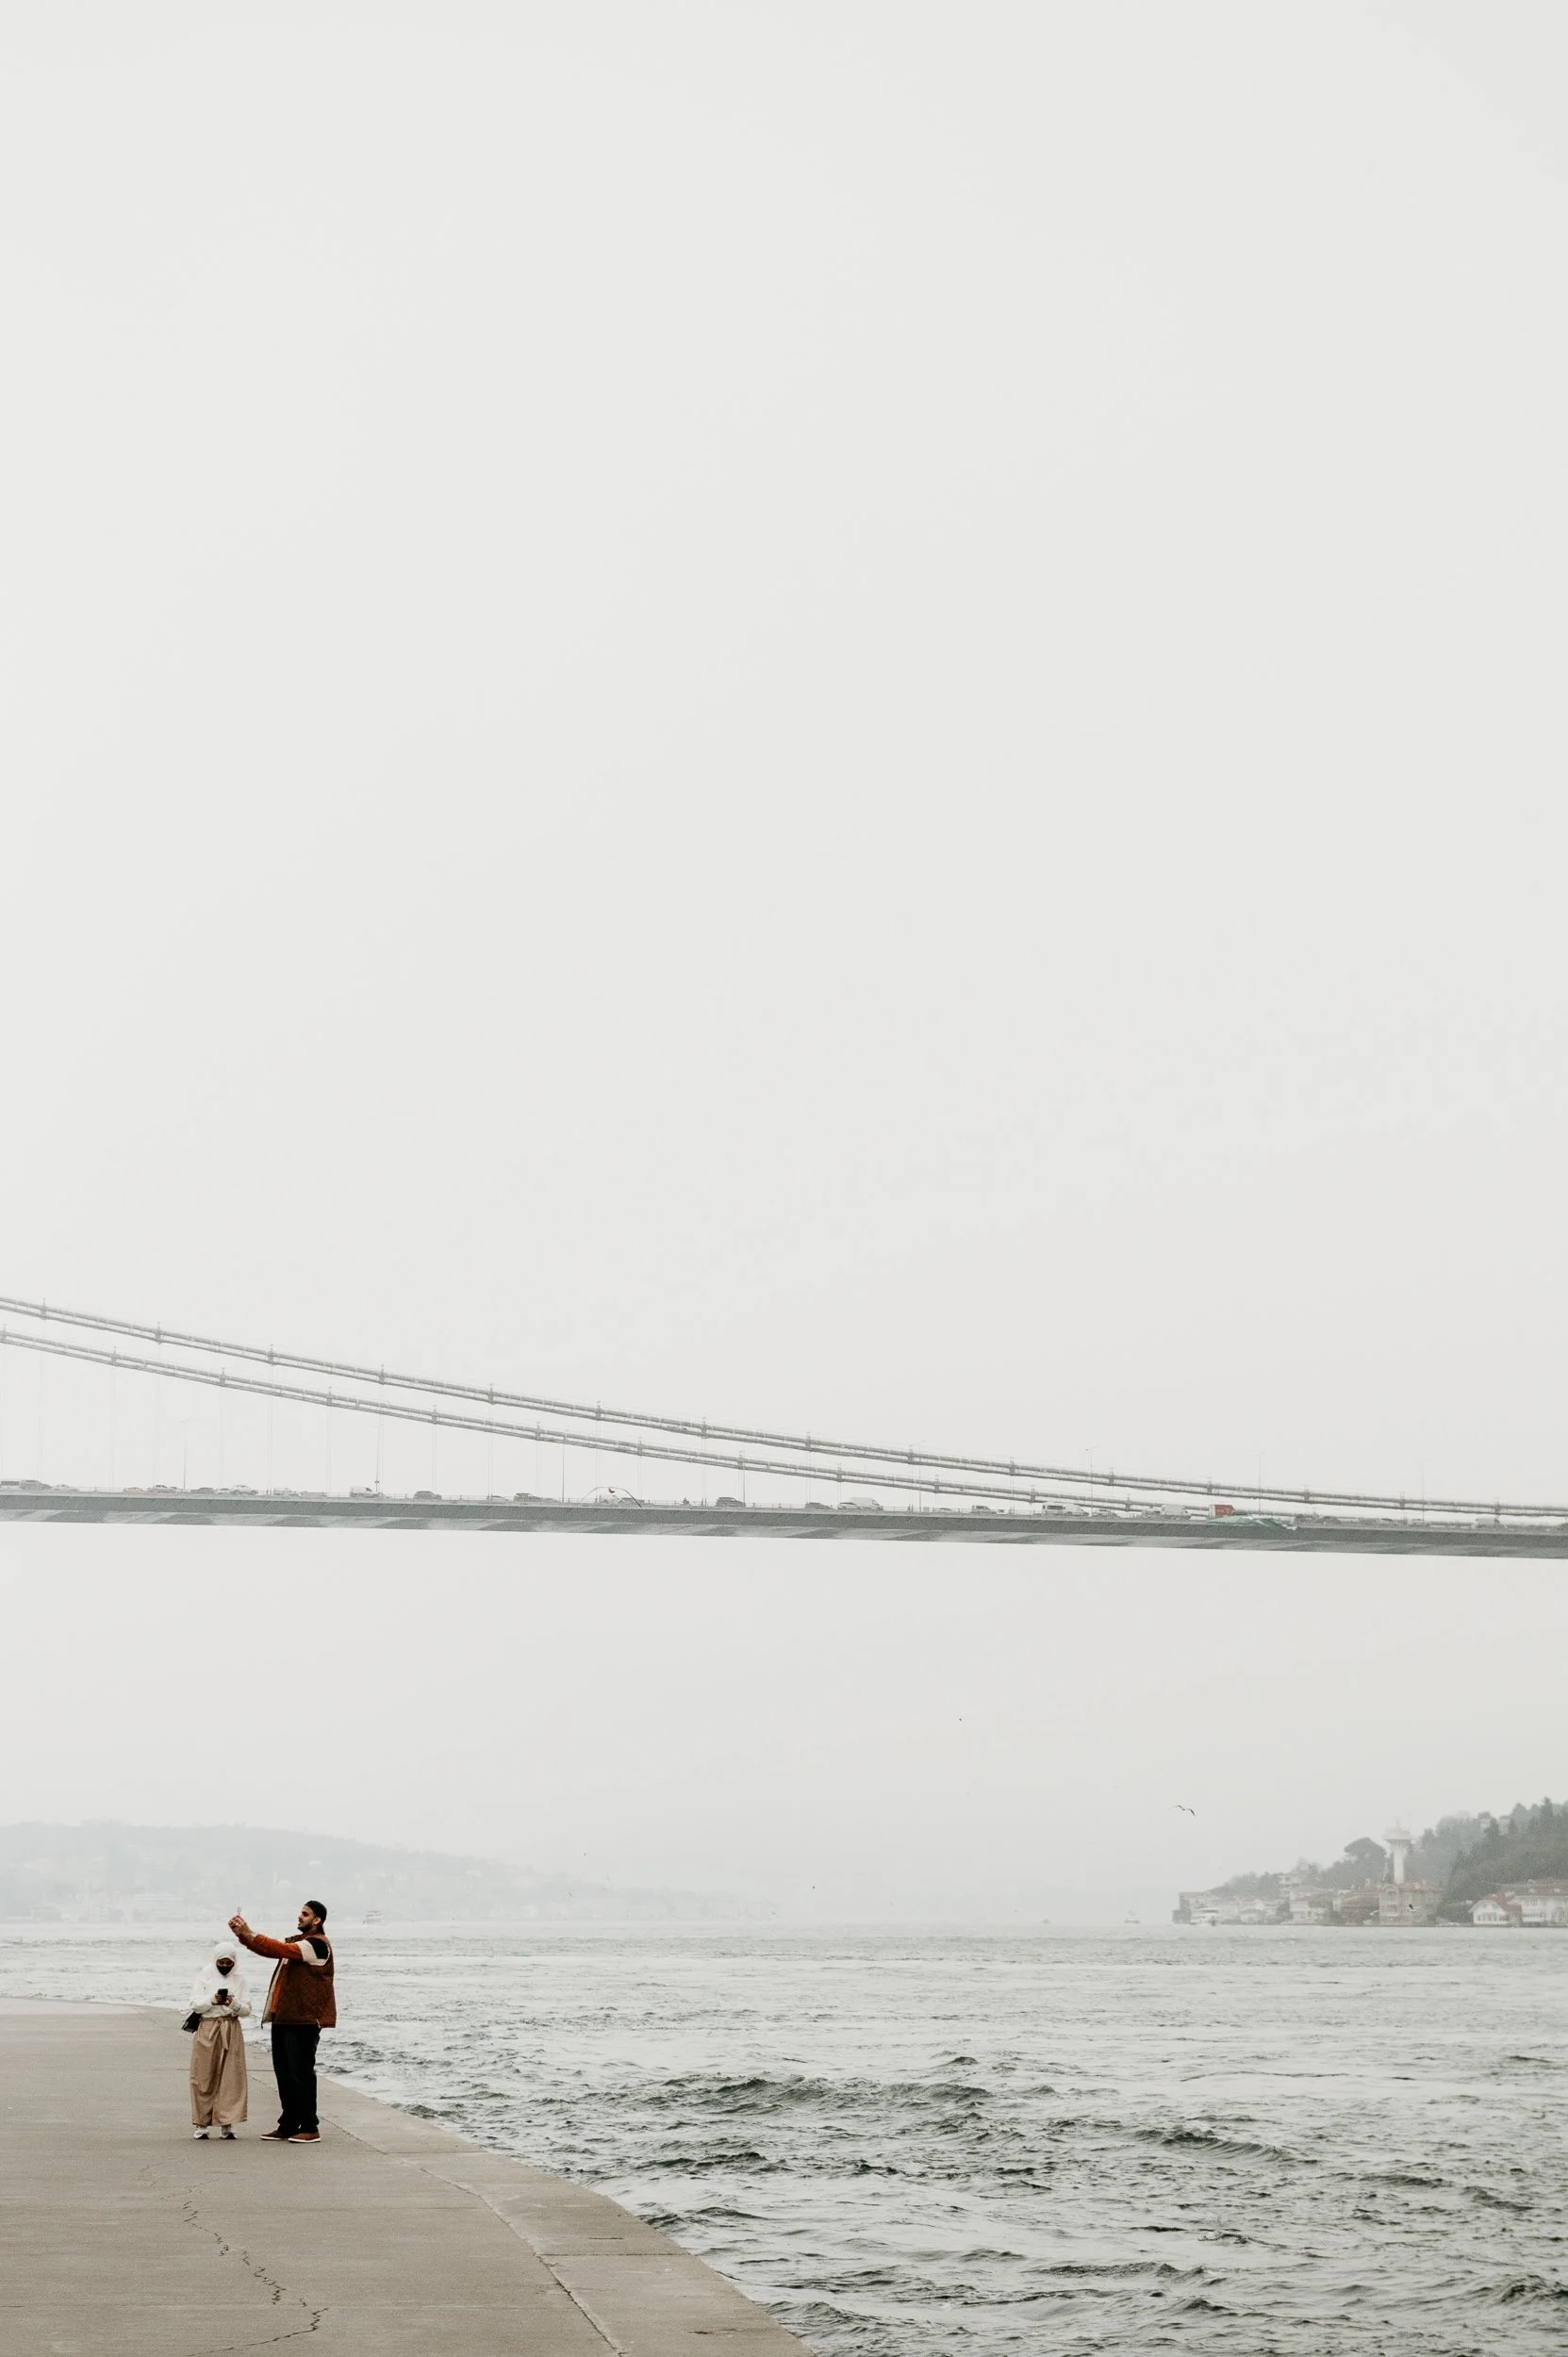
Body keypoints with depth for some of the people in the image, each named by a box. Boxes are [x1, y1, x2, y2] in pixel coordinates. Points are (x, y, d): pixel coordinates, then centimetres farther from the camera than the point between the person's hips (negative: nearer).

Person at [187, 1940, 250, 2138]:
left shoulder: (239, 1979, 7)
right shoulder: (205, 1976, 3)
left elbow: (247, 2010, 4)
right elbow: (195, 2004, -4)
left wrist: (234, 2004, -16)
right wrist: (212, 2000, -20)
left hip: (231, 2030, 1)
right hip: (207, 2030, -1)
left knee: (231, 2077, -2)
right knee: (204, 2078, -1)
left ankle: (227, 2124, 2)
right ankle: (201, 2124, 5)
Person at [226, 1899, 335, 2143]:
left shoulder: (317, 1944, -10)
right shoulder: (298, 1942, 20)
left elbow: (282, 1950, -21)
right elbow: (270, 1950, 14)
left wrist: (250, 1935, -21)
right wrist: (242, 1935, 0)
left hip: (304, 2020, -9)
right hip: (285, 2018, 9)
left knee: (301, 2073, -7)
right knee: (284, 2072, 10)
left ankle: (310, 2128, -2)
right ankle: (288, 2126, 17)